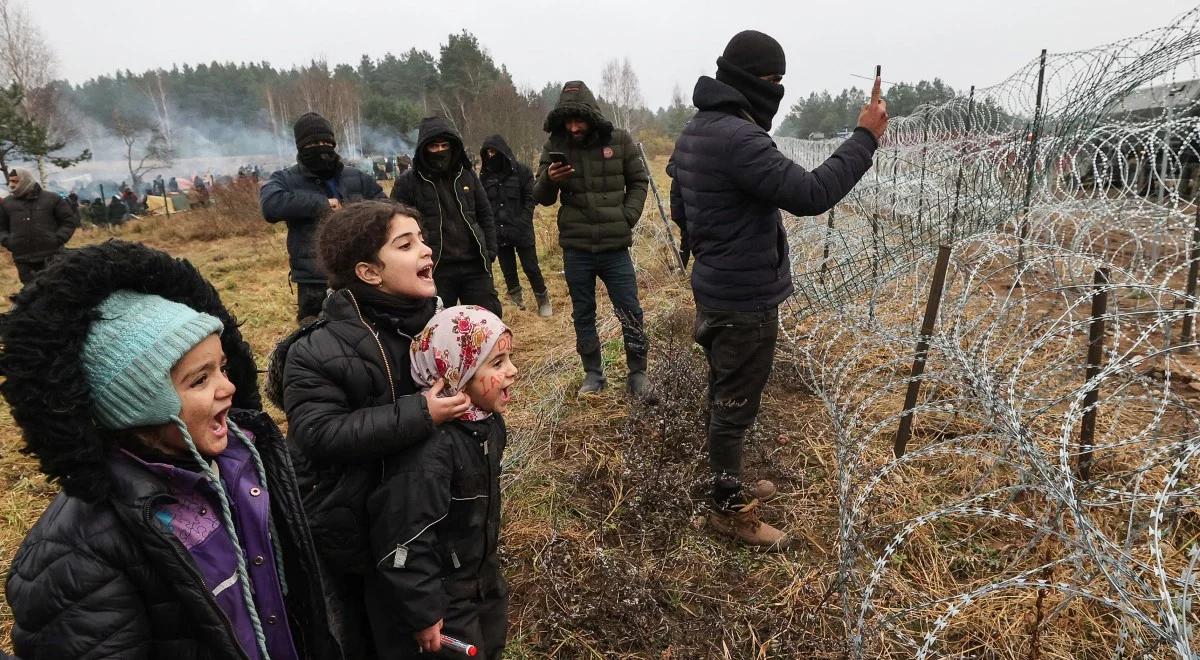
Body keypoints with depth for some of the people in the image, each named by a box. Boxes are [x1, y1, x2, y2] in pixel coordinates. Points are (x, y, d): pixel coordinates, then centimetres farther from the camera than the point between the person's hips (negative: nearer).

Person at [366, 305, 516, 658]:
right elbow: (404, 539, -30)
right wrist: (423, 613, -20)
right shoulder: (429, 449, -34)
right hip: (440, 596, -8)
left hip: (483, 581, 8)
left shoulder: (488, 422, -4)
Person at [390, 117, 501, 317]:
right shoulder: (408, 182, -3)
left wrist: (490, 251, 6)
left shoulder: (467, 174, 8)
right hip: (435, 270, -3)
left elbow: (485, 216, 13)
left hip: (475, 266, 3)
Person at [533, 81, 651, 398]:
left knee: (630, 313, 4)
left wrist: (628, 217, -5)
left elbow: (639, 181, 7)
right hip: (575, 248, 1)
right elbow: (541, 198, 1)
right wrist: (548, 180, -20)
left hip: (615, 247, -1)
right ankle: (593, 374, 28)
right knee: (583, 315, 12)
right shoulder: (555, 146, -1)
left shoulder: (619, 141, -4)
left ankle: (637, 374, 20)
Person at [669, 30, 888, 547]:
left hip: (714, 290, 10)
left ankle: (728, 485, 38)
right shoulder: (738, 137, -23)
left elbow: (680, 209, 19)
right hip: (746, 300, -10)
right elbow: (810, 194, -28)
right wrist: (865, 138, -19)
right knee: (735, 405, 3)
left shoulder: (694, 131, 10)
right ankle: (729, 509, 19)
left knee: (724, 398, 21)